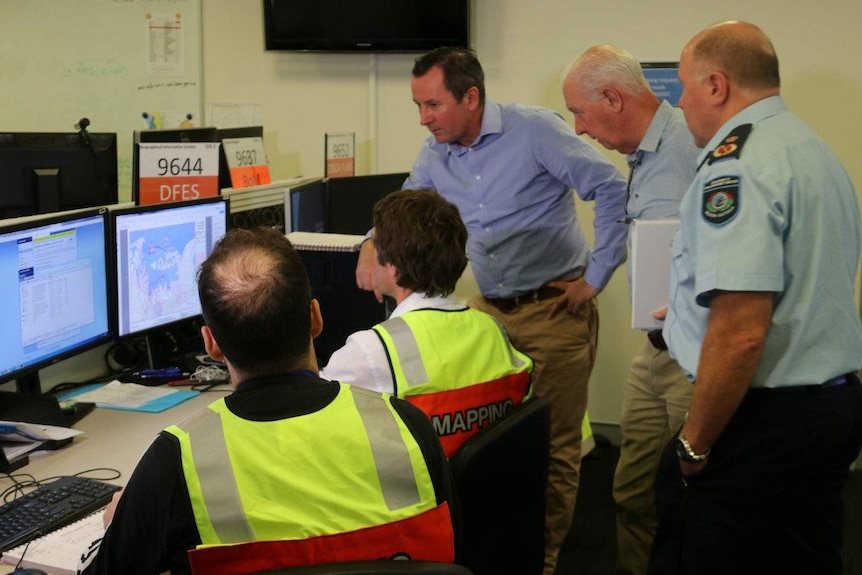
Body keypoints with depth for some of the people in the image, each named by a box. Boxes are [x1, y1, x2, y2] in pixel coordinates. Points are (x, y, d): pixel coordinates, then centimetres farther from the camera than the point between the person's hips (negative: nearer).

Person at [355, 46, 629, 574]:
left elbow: (615, 190, -13)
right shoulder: (437, 154, 5)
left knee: (552, 448, 1)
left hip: (555, 310, -6)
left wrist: (596, 277, -12)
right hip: (490, 310, 6)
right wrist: (374, 244, -7)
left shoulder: (534, 130, -13)